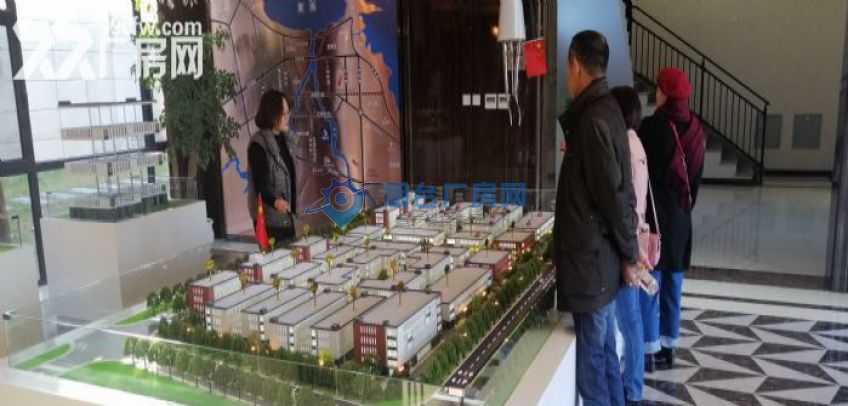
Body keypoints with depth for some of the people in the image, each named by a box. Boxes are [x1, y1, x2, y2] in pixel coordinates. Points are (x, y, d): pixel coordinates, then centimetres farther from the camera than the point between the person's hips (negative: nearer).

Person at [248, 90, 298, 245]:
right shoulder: (259, 144, -16)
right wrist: (274, 201, -40)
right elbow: (259, 183, -22)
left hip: (286, 216, 8)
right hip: (268, 219, -8)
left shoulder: (282, 139, 11)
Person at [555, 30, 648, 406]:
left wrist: (629, 251, -8)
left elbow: (613, 192, -20)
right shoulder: (604, 110, 10)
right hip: (602, 258, 9)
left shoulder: (593, 119, -20)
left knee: (591, 362, 3)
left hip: (591, 261, -9)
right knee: (605, 352, 20)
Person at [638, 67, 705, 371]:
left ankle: (650, 351, 8)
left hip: (654, 216, -6)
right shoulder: (695, 129, 4)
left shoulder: (653, 127, -16)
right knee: (672, 285, 13)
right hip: (680, 218, 6)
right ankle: (668, 348, 22)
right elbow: (696, 177, 12)